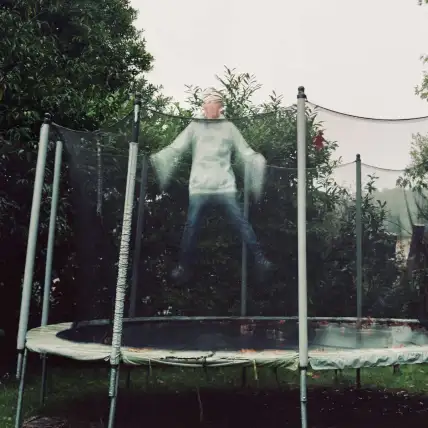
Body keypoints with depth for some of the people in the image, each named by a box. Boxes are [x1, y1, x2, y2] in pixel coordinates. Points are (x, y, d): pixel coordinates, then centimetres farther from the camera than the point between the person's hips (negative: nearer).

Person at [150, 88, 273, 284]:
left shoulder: (229, 127, 11)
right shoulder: (194, 127, 8)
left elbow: (245, 151, 8)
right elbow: (176, 148, 0)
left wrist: (257, 161, -11)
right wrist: (158, 158, -16)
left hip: (225, 186, 0)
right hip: (199, 186, 0)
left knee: (241, 222, -3)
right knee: (191, 226, 1)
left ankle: (260, 260, 4)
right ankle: (183, 266, 13)